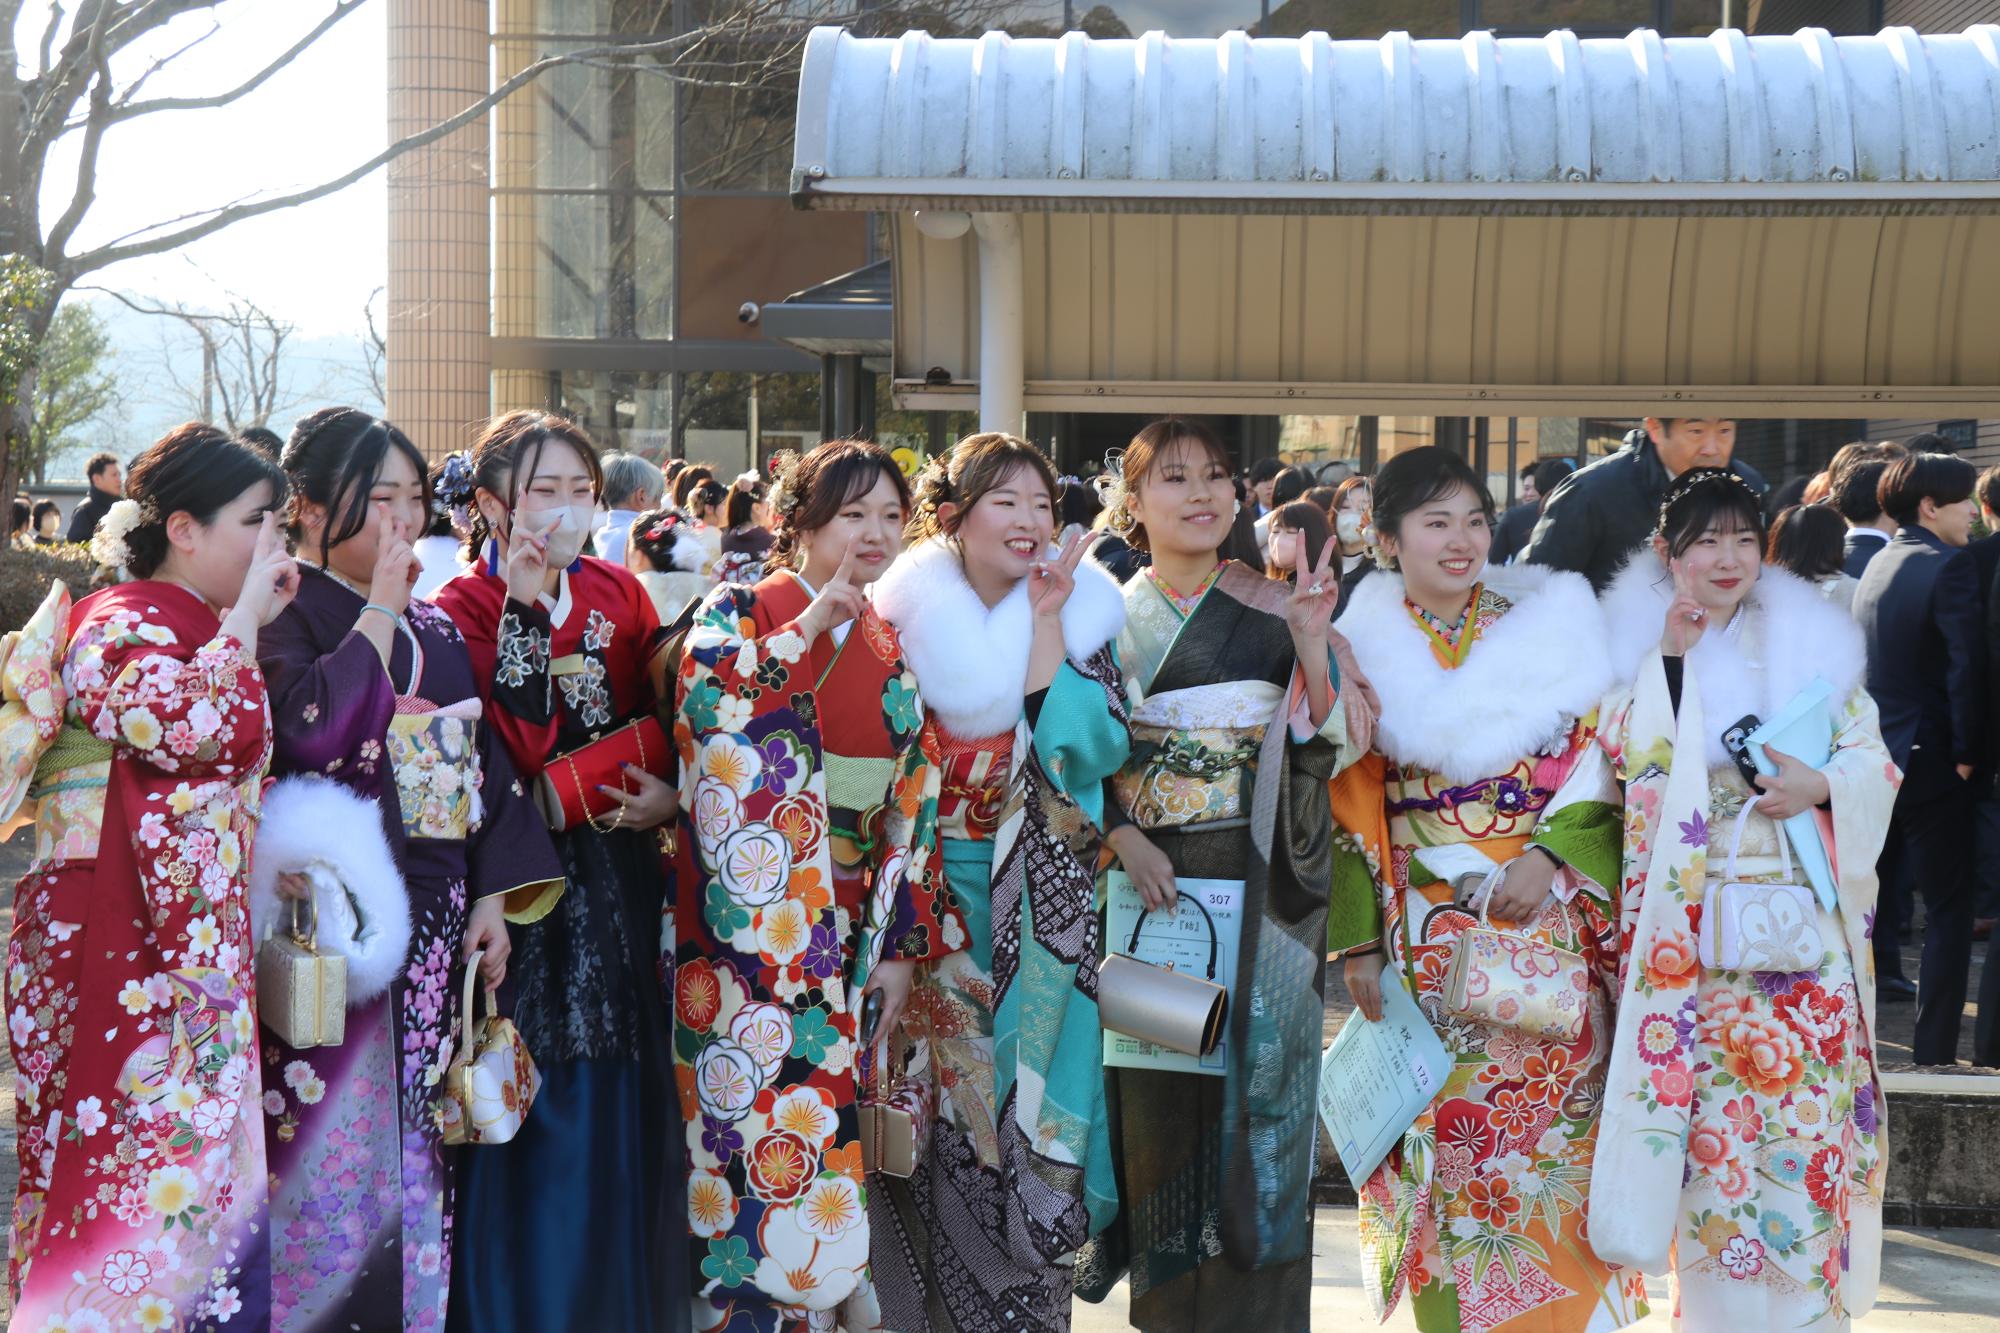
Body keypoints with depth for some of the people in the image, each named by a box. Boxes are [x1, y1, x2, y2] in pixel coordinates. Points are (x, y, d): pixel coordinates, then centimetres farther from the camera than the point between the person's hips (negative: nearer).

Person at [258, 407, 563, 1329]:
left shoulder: (435, 629, 15)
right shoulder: (284, 614, -5)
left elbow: (485, 765, 15)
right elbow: (312, 728, -24)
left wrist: (494, 893, 7)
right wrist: (379, 609, -15)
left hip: (433, 918, 6)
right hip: (332, 922, -6)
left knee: (416, 1141, 12)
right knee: (329, 1145, -3)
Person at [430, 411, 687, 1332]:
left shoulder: (618, 594, 8)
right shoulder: (464, 610, -7)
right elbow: (515, 750, -19)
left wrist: (668, 792, -6)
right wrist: (523, 607, -21)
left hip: (623, 883, 5)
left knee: (625, 1107, 10)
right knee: (539, 1119, 1)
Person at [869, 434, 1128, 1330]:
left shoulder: (1081, 612, 1)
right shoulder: (904, 612, -2)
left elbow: (1085, 747, -13)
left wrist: (1043, 620, -14)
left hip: (1035, 909, 1)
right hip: (924, 895, 0)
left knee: (1023, 1090, 4)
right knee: (929, 1088, 4)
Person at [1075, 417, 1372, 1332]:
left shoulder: (1274, 611, 1)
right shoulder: (1109, 619, 4)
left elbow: (1340, 743, -6)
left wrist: (1313, 642, -20)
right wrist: (1125, 839, -13)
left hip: (1256, 890, -1)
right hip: (1147, 879, 1)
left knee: (1251, 1075, 1)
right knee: (1155, 1090, 6)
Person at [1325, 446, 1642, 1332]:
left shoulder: (1545, 627, 5)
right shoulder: (1362, 650, 4)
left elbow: (1599, 767, 3)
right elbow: (1346, 808, 3)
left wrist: (1549, 856, -14)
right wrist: (1359, 942, -2)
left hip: (1546, 921, 0)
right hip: (1424, 930, 0)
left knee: (1548, 1121, 0)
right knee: (1442, 1128, 4)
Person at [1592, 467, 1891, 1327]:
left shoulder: (1810, 640, 8)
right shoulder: (1639, 642, 5)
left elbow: (1874, 759, 7)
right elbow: (1631, 756, -6)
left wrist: (1823, 785, -13)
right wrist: (1672, 654, -13)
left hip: (1804, 926, 1)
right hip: (1690, 927, -1)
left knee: (1804, 1105, 0)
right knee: (1712, 1107, 0)